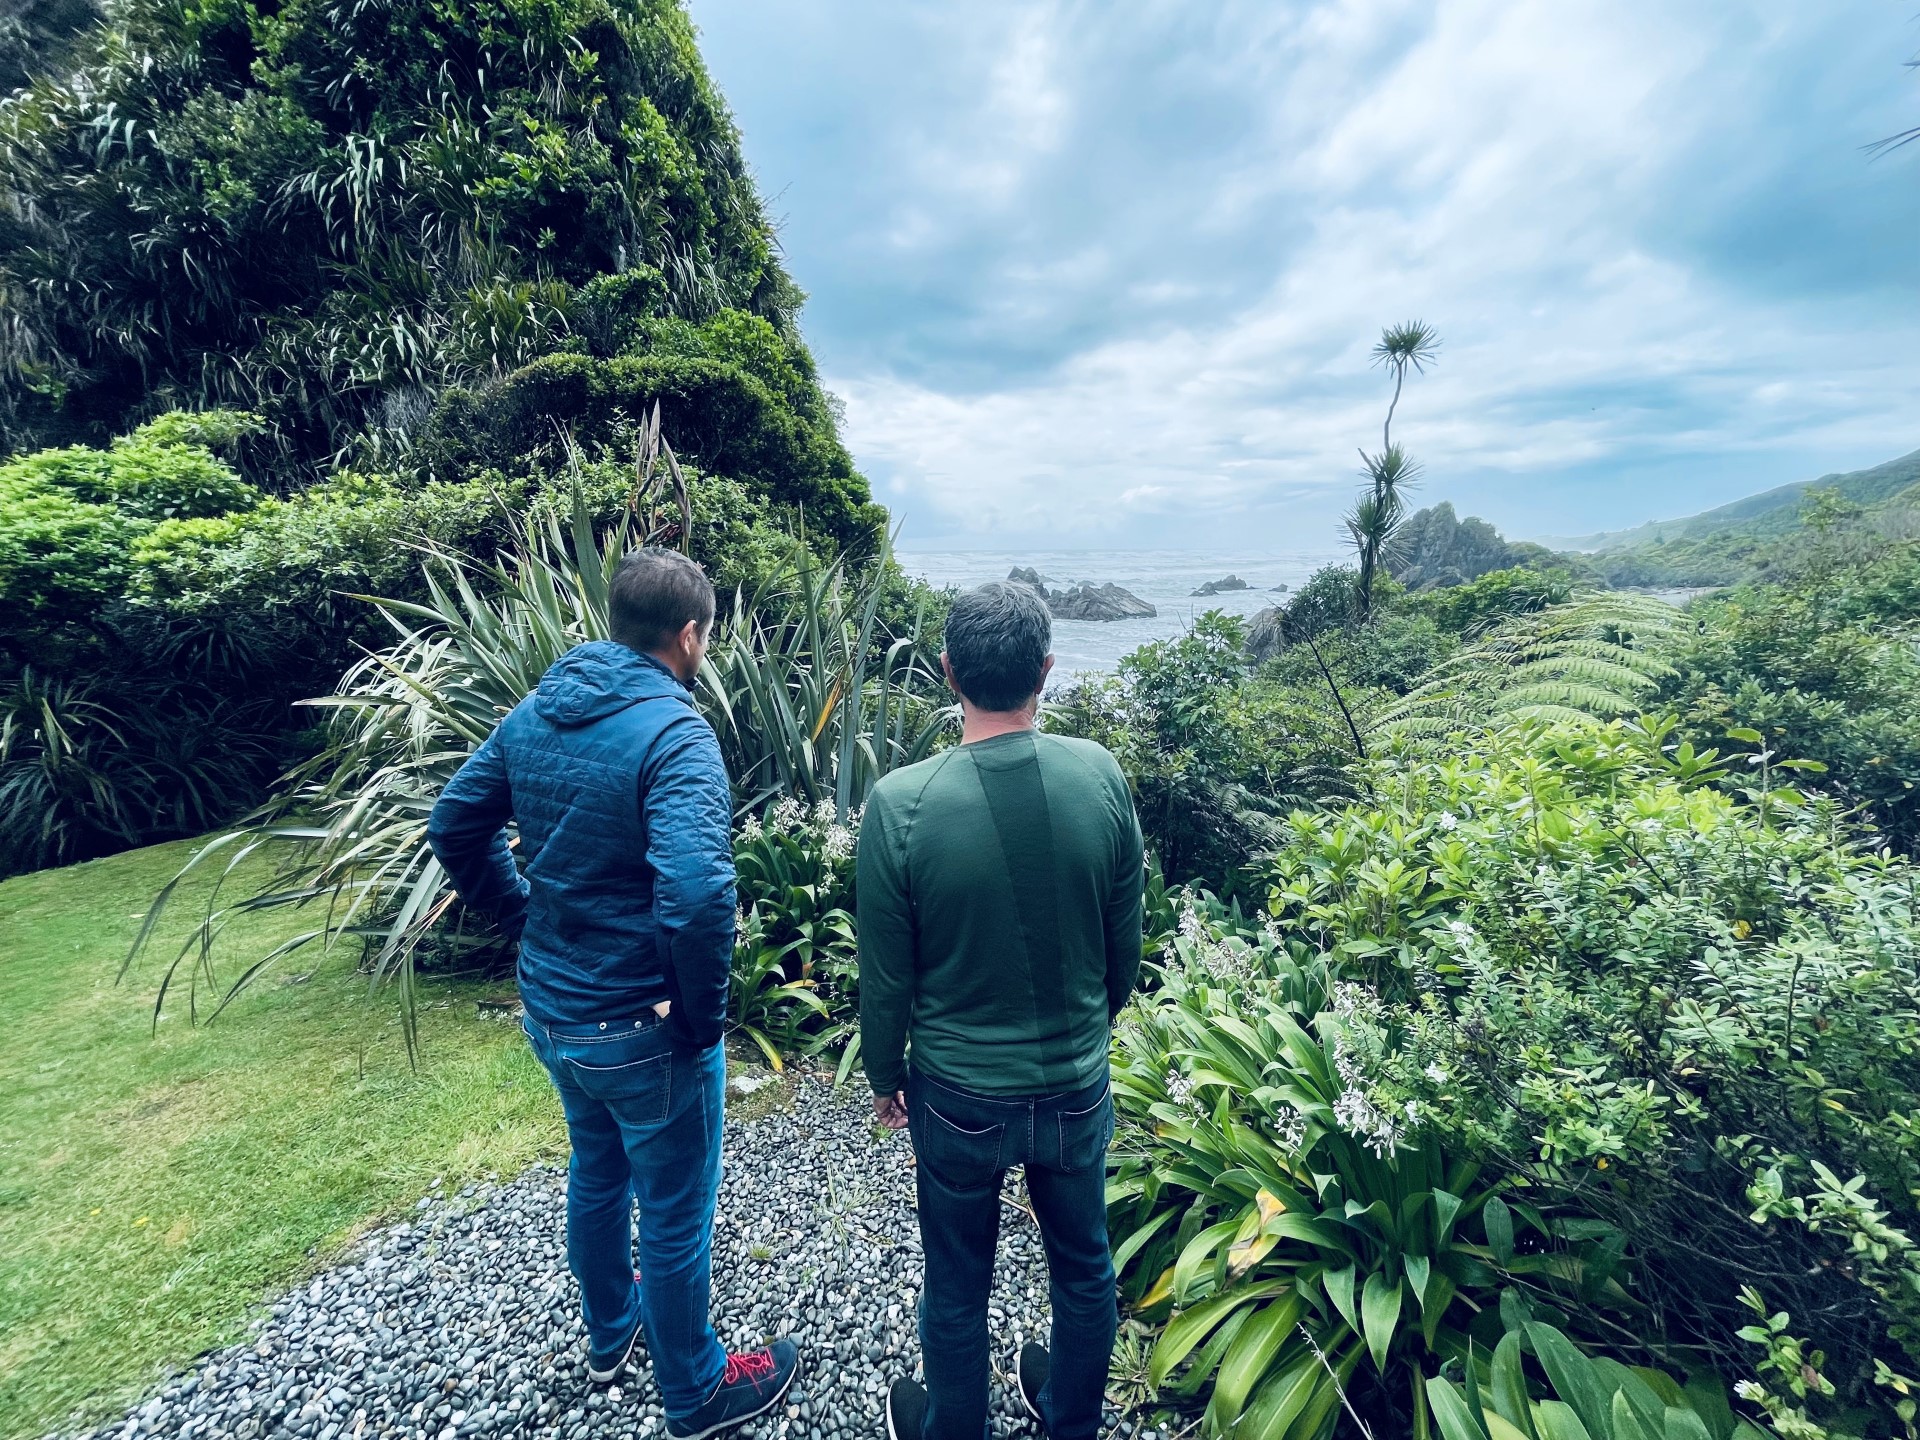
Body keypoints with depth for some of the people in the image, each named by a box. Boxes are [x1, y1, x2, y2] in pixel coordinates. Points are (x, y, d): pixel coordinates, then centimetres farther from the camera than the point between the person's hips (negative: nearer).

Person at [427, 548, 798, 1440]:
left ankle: (609, 1334, 55)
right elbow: (696, 893, -37)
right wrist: (702, 1015, -21)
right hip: (643, 1031, -7)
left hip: (549, 1009, 8)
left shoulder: (534, 713, -1)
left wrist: (527, 920, 11)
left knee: (597, 1174, 30)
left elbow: (455, 826, 9)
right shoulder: (673, 733, -26)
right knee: (674, 1216, 16)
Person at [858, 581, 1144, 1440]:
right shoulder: (1100, 776, -15)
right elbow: (1125, 940, -3)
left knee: (957, 1286, 22)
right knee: (1083, 1267, 27)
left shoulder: (901, 803, -24)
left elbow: (885, 975, -13)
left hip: (959, 1096, -2)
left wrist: (884, 1077, 6)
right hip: (1077, 1085, 3)